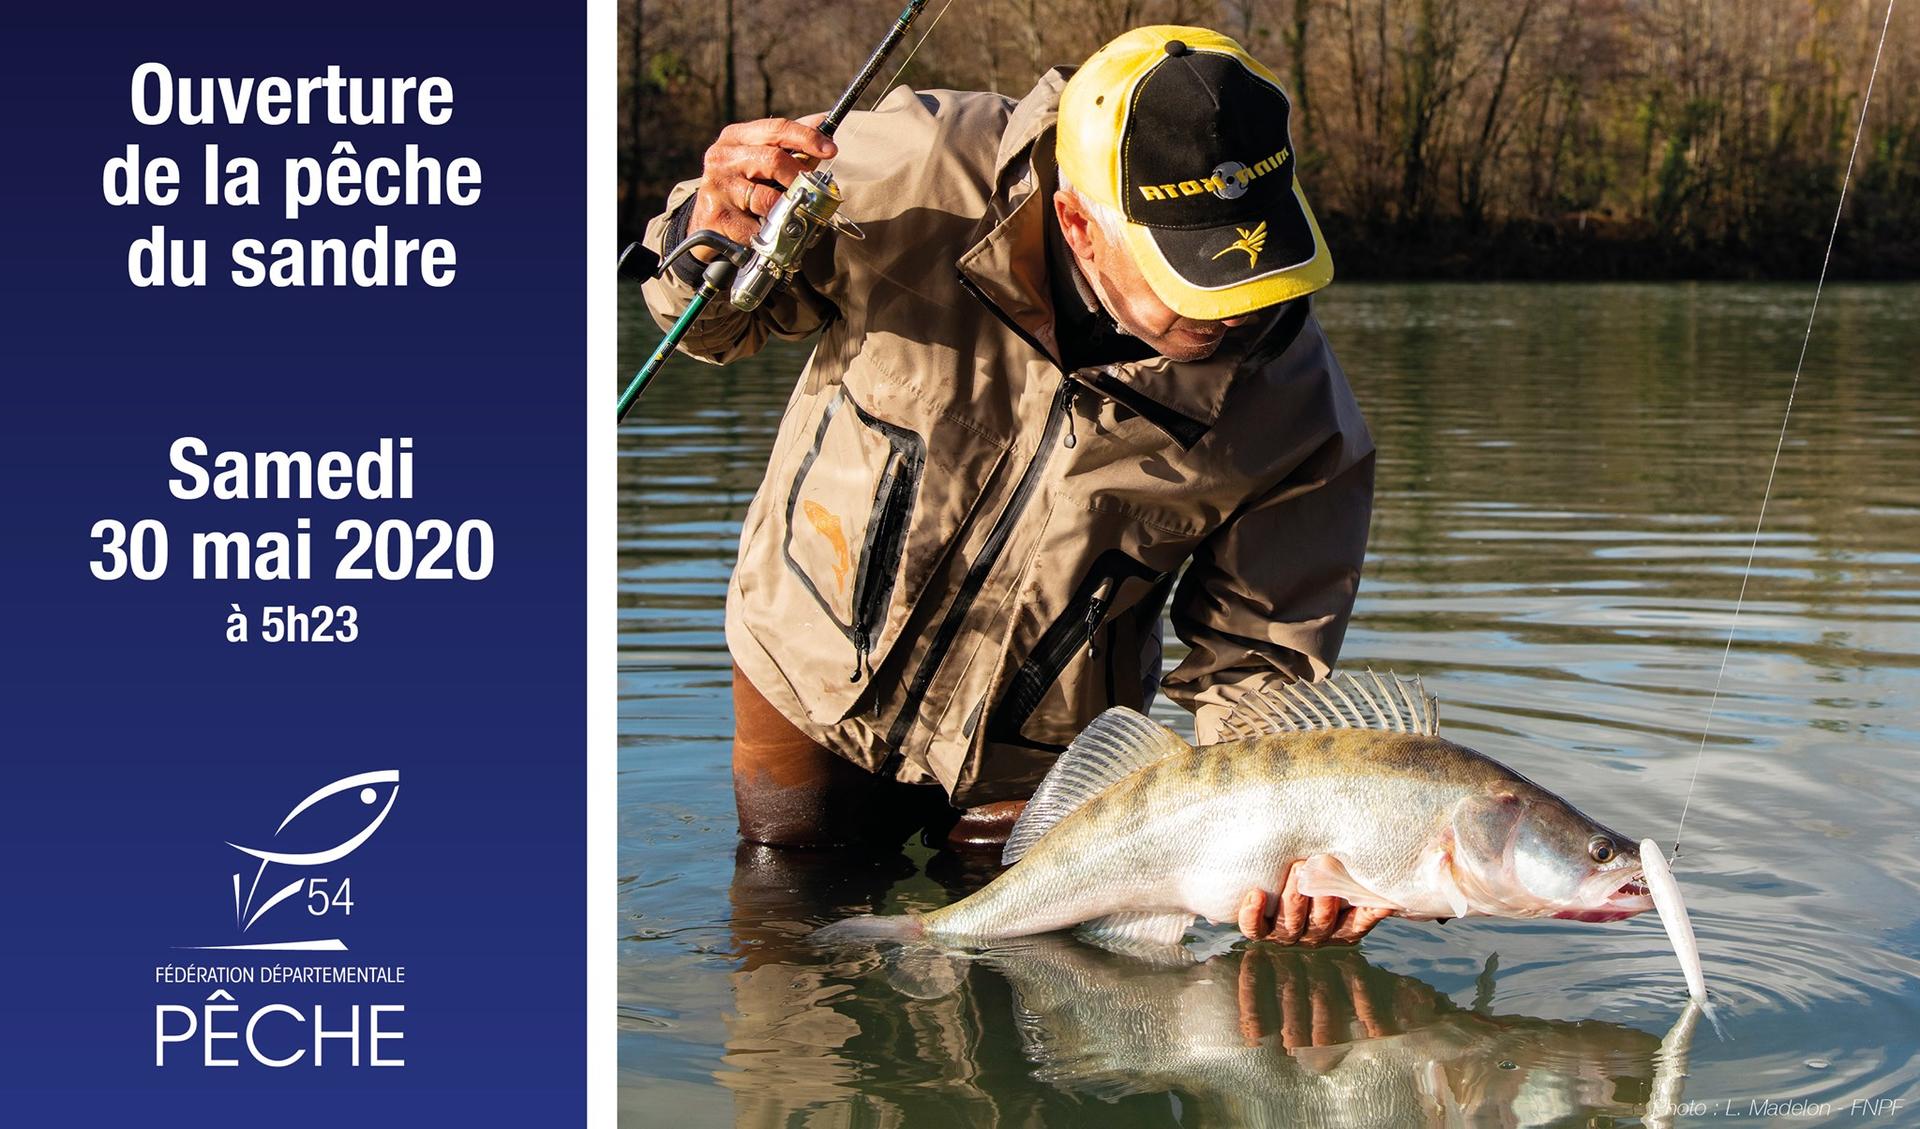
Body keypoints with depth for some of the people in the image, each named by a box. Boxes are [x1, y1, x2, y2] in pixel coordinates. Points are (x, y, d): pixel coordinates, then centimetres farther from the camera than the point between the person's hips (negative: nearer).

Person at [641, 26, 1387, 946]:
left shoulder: (1298, 418, -26)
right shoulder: (922, 179, -29)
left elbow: (1255, 667, -16)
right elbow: (716, 318, -11)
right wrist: (711, 246, -35)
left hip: (1035, 769, 0)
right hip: (808, 687, 1)